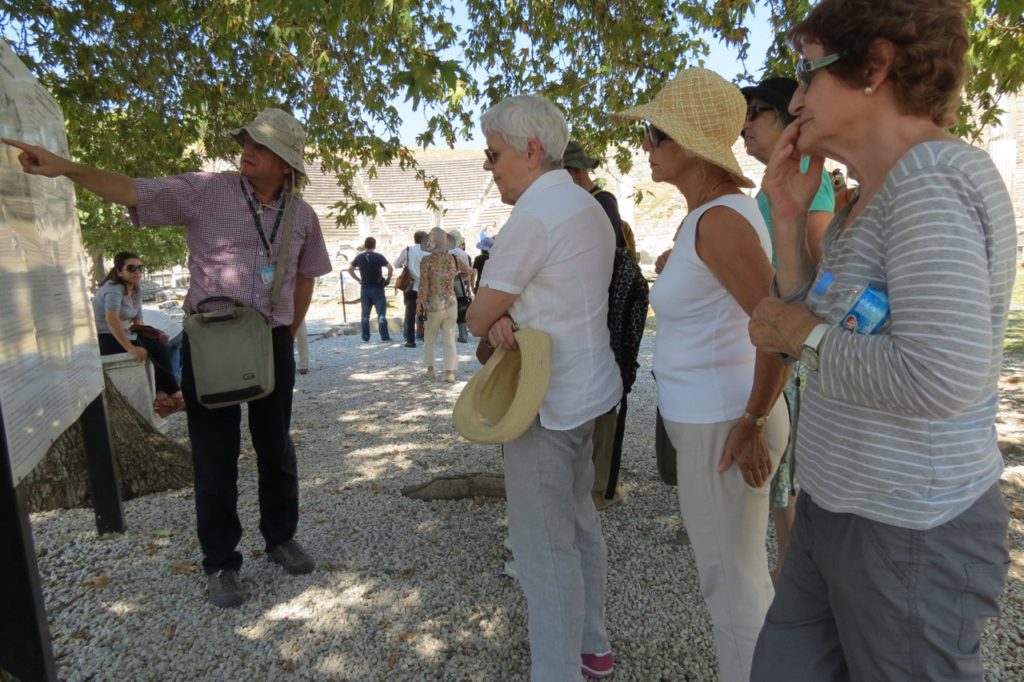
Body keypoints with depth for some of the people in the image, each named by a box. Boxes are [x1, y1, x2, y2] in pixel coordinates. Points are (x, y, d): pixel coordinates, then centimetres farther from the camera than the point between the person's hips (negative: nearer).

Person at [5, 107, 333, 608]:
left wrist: (289, 334, 10)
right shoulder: (204, 191, -4)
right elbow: (132, 191, -10)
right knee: (215, 454, 5)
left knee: (276, 448, 13)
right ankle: (220, 562, 21)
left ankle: (280, 538, 32)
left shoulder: (302, 215, 5)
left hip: (273, 343, 3)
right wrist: (65, 168, -24)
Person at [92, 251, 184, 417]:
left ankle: (162, 393, -8)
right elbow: (111, 319, -35)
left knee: (161, 346, -9)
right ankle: (173, 394, -5)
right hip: (104, 339, -8)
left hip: (123, 334, 8)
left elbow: (138, 322, 7)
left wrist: (152, 335, -14)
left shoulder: (136, 291, 7)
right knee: (150, 351, -18)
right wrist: (131, 348, -44)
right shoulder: (114, 288, -19)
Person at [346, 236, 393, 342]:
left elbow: (350, 270, 11)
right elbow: (390, 268, -18)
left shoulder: (359, 257, 4)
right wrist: (388, 279, -6)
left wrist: (358, 280, 12)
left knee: (365, 314, 9)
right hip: (377, 288, -4)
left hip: (364, 288, 4)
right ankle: (384, 337, -4)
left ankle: (365, 338, 9)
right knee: (381, 313, -1)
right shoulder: (378, 257, -9)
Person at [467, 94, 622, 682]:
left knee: (545, 549, 0)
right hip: (586, 388, 10)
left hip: (546, 402, -10)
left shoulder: (533, 215, -18)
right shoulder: (587, 206, 14)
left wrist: (494, 320, 8)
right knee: (580, 522, 20)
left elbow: (476, 319, -13)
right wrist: (506, 320, -8)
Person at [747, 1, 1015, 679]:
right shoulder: (871, 198, 9)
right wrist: (789, 215, 3)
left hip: (911, 534, -9)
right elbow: (818, 327, 9)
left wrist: (807, 333, -16)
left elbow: (941, 378, -30)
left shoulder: (933, 176, -20)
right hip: (835, 511, 9)